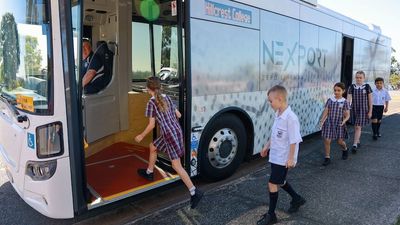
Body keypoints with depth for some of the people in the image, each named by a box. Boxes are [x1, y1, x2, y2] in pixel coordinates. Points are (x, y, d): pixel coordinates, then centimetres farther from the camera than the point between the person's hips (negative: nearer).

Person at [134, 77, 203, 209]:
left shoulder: (152, 103, -10)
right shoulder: (167, 98, 9)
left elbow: (151, 125, -9)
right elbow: (178, 115, 15)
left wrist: (141, 136, 5)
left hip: (170, 134, -8)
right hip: (176, 130, 8)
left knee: (176, 165, -4)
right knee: (153, 147, 27)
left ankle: (195, 192, -5)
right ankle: (149, 173, 45)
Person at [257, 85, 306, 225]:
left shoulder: (290, 118, -24)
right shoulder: (278, 115, 3)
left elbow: (293, 140, -21)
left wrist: (290, 158, -18)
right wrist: (266, 147, 20)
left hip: (283, 158, -9)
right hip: (275, 156, 9)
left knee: (272, 183, -2)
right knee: (279, 181, 22)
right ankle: (297, 199, 45)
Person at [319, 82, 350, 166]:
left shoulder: (344, 102, -3)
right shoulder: (330, 100, 0)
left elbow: (347, 115, -3)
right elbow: (326, 111, 0)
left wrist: (344, 121, -22)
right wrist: (322, 120, -15)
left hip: (339, 124, -1)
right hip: (329, 123, 1)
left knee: (340, 141, 7)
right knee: (327, 140, -3)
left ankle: (345, 150, 42)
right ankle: (327, 158, 10)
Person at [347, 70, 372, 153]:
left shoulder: (367, 87, -4)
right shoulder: (351, 87, 0)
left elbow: (370, 100, 0)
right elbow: (348, 99, -3)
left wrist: (370, 111, -2)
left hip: (363, 109, -3)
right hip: (354, 109, 3)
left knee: (358, 127, -10)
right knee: (355, 127, 14)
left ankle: (355, 145, -8)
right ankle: (358, 142, 31)